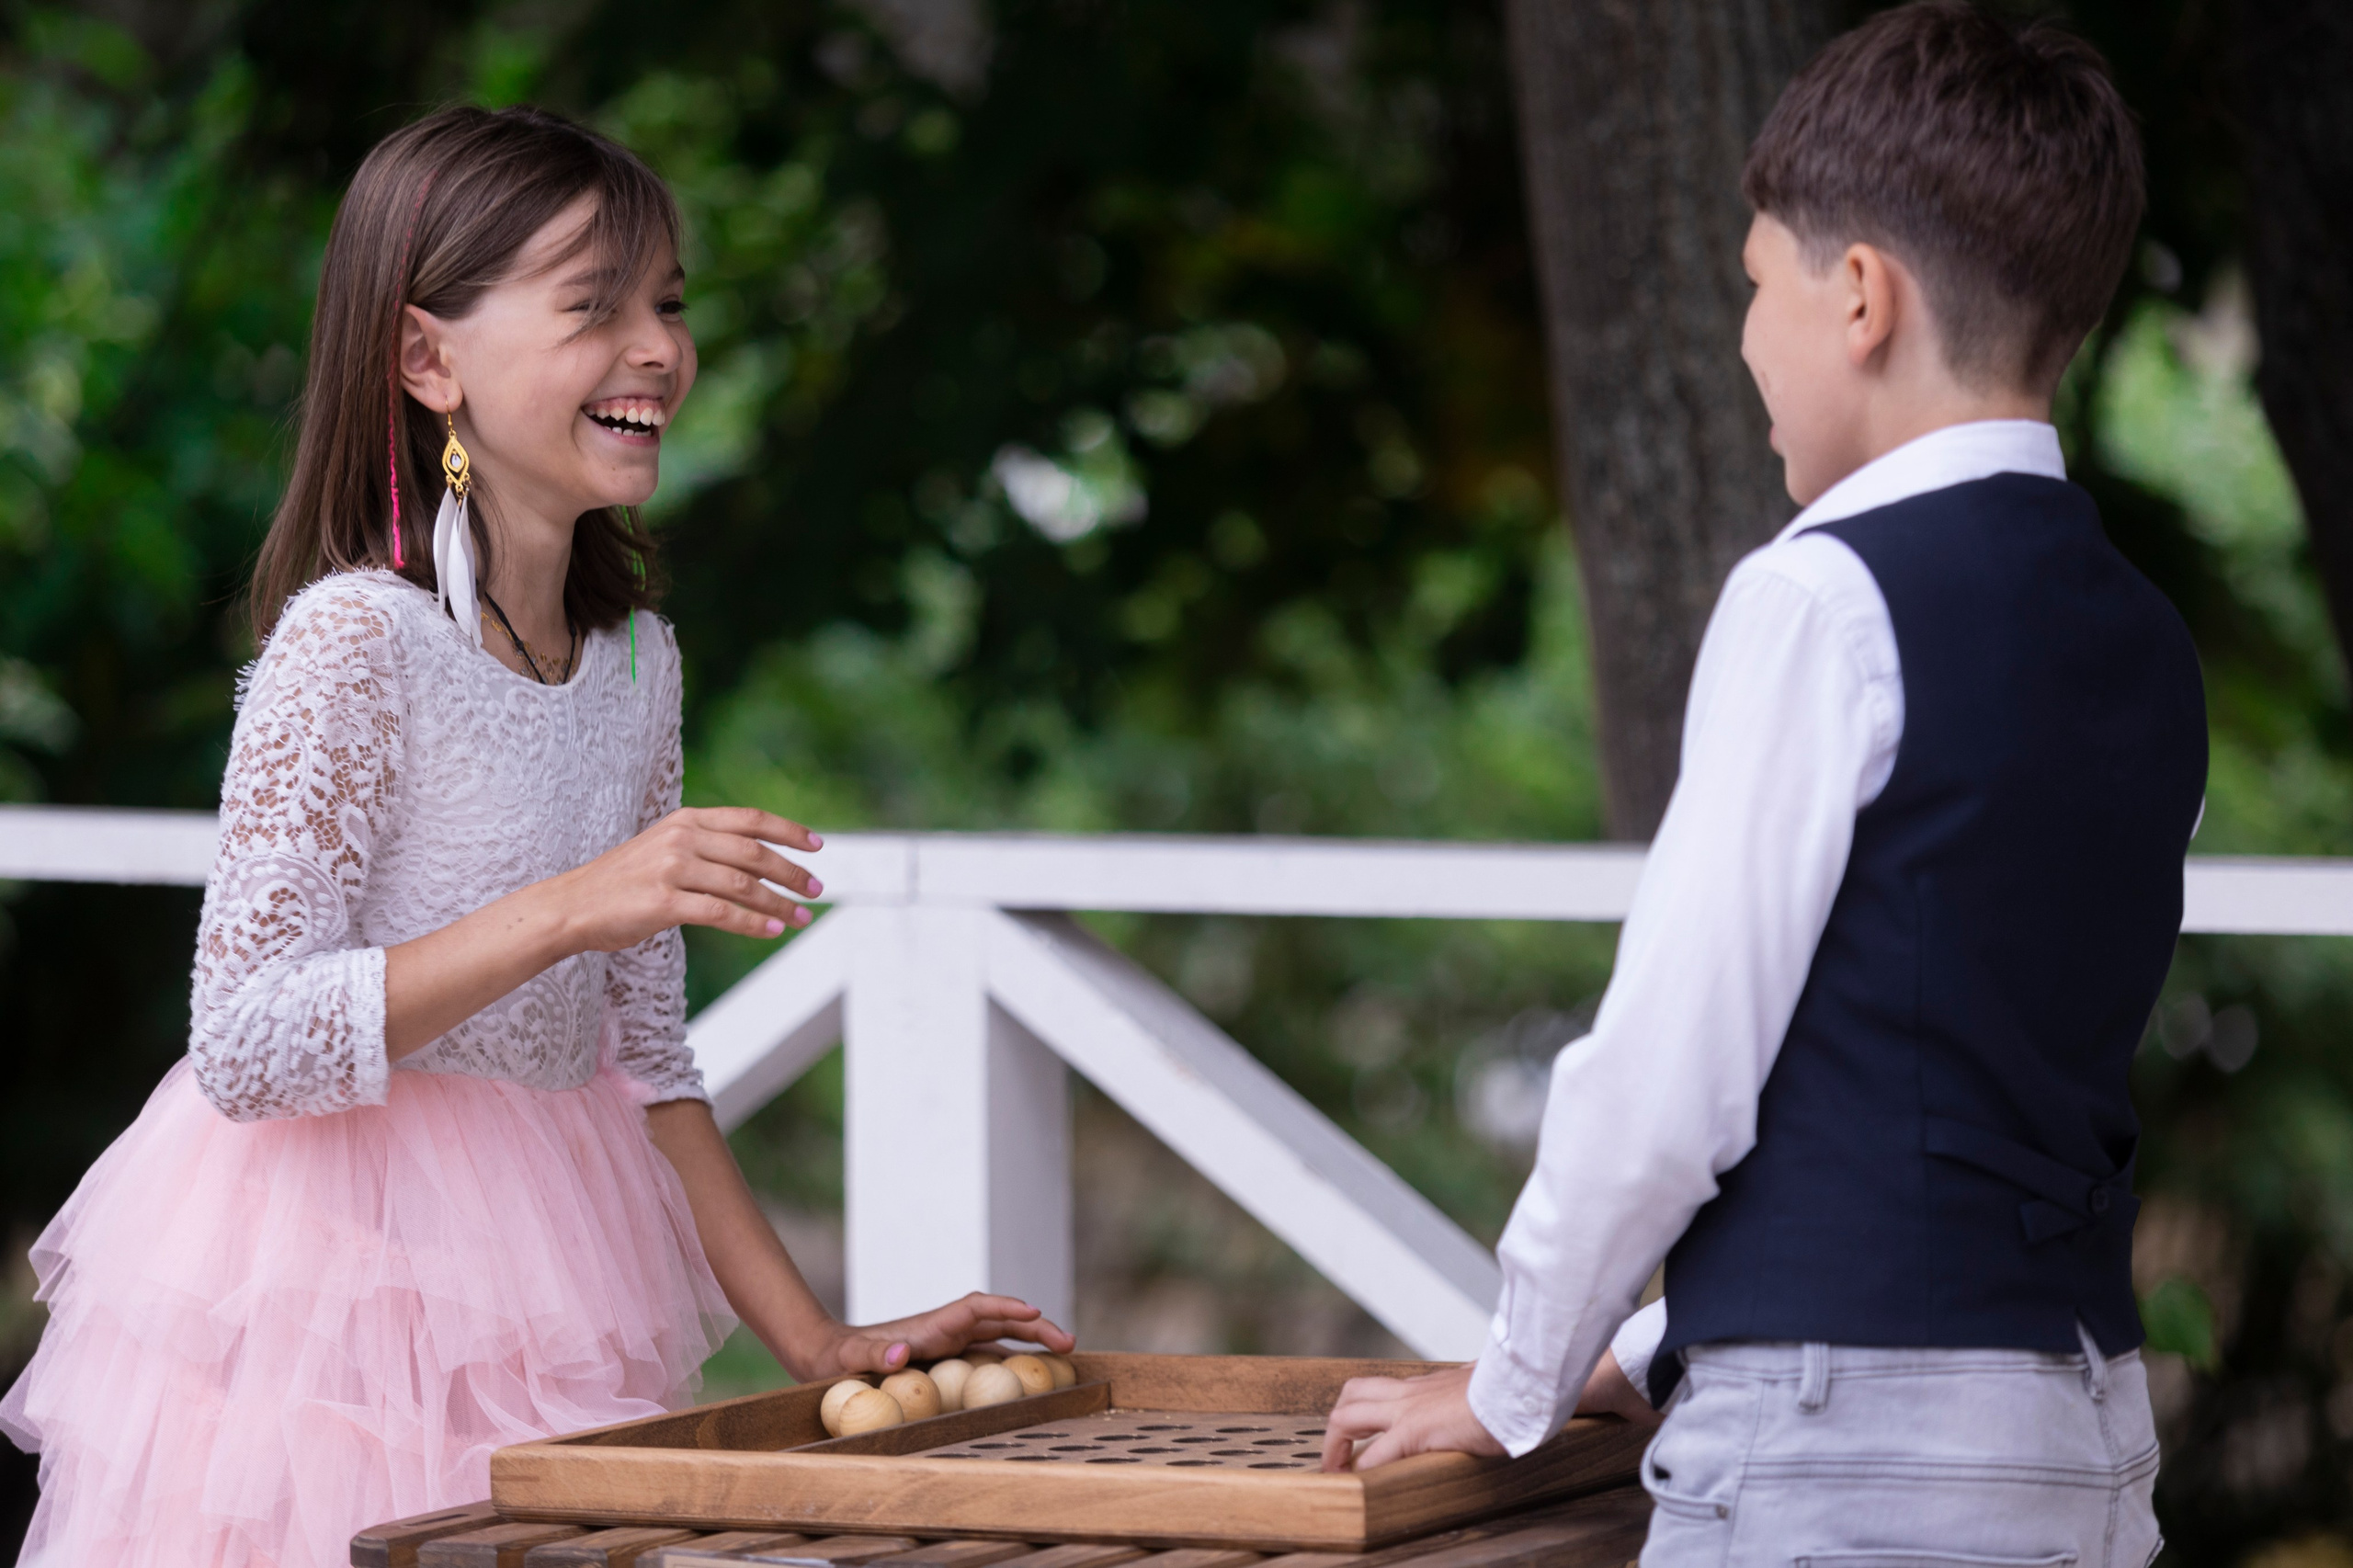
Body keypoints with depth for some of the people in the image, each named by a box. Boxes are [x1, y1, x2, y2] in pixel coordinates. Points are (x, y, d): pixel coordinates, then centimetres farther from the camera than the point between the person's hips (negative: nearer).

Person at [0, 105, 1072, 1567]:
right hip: (333, 1274, -6)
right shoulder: (356, 641, -14)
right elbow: (245, 1049, -20)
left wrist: (815, 1336, 7)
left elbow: (641, 1063, 13)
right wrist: (571, 909, -27)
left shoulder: (637, 661, 7)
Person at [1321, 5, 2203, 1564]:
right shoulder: (2147, 645, 13)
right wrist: (1661, 1353, 23)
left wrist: (1516, 1388, 3)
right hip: (2089, 1433, 8)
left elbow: (1673, 1068, -12)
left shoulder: (1828, 599, -11)